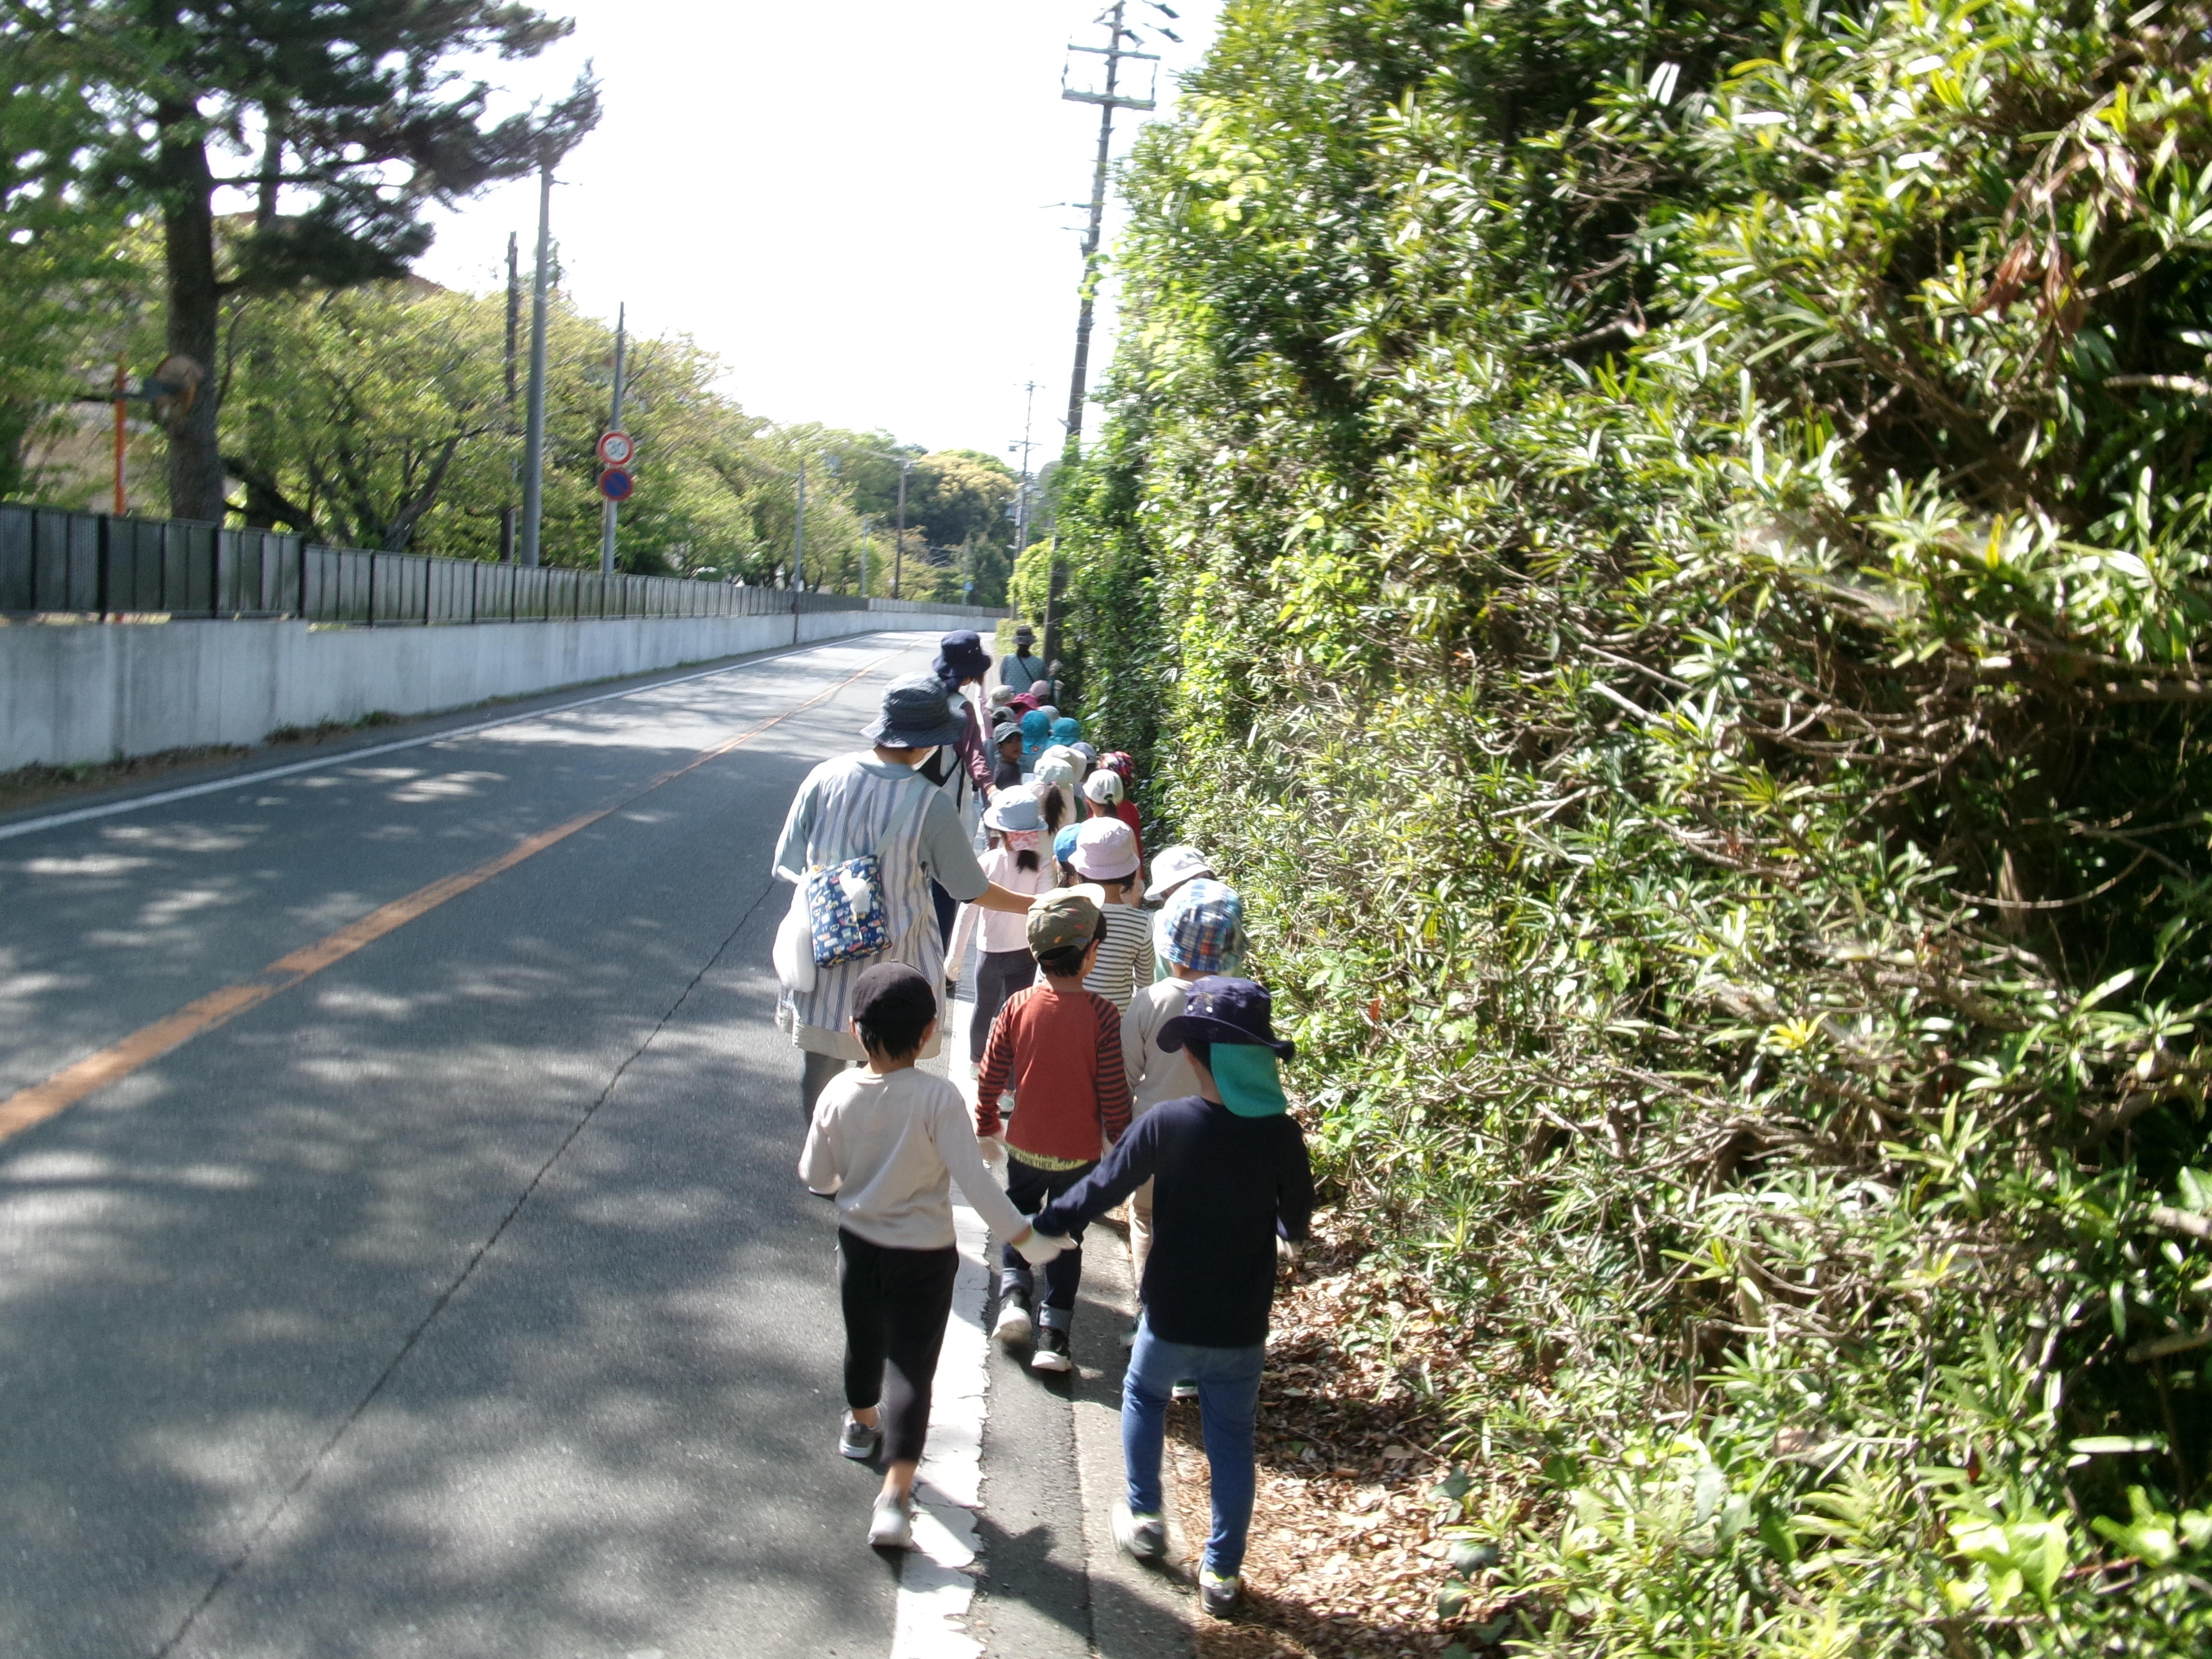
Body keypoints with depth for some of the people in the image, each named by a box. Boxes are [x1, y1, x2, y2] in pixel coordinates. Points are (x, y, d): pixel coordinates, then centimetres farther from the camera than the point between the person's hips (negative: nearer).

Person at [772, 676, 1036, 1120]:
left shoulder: (826, 777, -11)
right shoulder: (930, 805, -18)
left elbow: (790, 866, -4)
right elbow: (973, 890, -8)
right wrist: (1036, 905, 8)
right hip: (892, 962, -3)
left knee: (821, 1066, 19)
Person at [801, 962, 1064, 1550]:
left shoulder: (839, 1094, -12)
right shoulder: (938, 1098, -23)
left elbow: (815, 1176, 0)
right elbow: (974, 1181, -24)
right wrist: (1023, 1236, -15)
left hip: (858, 1243, 4)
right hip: (924, 1257, -4)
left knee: (864, 1344, 26)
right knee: (911, 1367, 1)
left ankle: (862, 1425, 53)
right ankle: (895, 1496, -7)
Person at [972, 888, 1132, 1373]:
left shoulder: (1017, 1006, -11)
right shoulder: (1101, 1014, -17)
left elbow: (990, 1078, -3)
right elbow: (1113, 1091, -11)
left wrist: (986, 1129, 13)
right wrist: (1120, 1139, 5)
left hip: (1025, 1146, 1)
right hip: (1080, 1151, -1)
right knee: (1066, 1241, 14)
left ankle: (1013, 1295, 7)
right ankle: (1053, 1336, 13)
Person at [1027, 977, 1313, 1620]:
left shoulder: (1165, 1125, -19)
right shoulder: (1281, 1134, -13)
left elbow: (1102, 1187, -7)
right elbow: (1297, 1223, 1)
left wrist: (1046, 1224, 10)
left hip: (1172, 1319, -1)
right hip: (1243, 1327, 1)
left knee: (1144, 1395, 28)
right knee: (1232, 1442, 15)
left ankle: (1145, 1517, 34)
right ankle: (1223, 1572, 23)